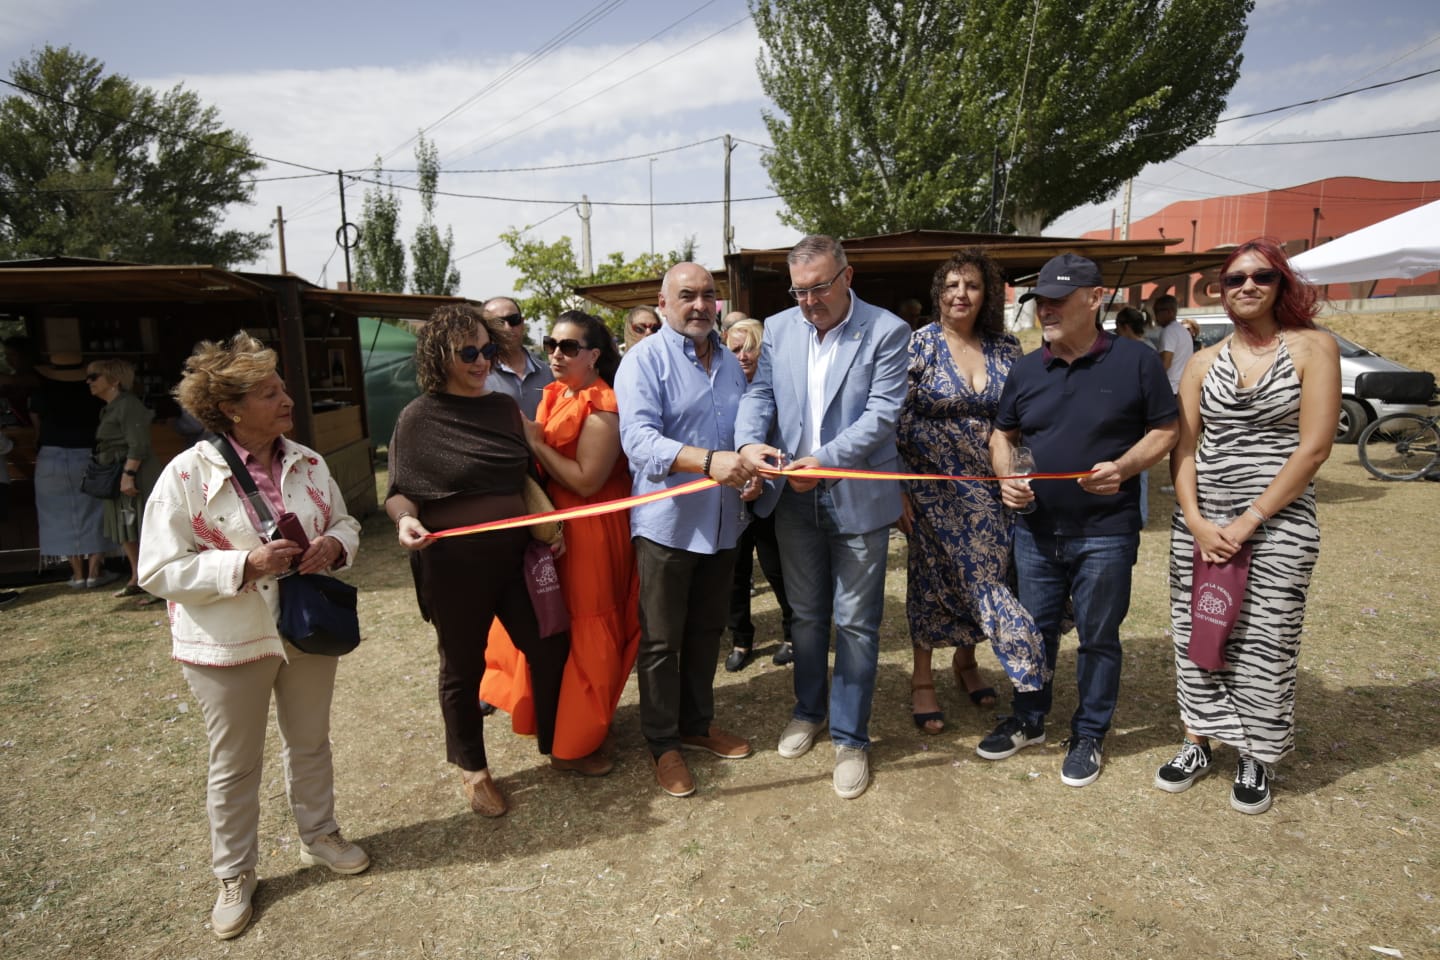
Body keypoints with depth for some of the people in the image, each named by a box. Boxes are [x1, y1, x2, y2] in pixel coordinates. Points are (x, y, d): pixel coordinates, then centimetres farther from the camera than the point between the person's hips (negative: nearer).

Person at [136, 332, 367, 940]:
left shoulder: (308, 463, -2)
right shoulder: (187, 475, -16)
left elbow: (345, 522, 9)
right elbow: (158, 571, -16)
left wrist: (334, 545, -14)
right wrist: (245, 565, -27)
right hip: (230, 644, -4)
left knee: (311, 741, 20)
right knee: (235, 764, 12)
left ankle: (319, 835, 43)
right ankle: (234, 877, 33)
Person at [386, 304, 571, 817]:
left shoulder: (504, 406, 6)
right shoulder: (419, 417, -7)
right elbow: (399, 490, -5)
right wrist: (406, 520, -26)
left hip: (515, 554, 4)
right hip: (454, 565, -4)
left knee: (551, 646, 9)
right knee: (463, 666, 11)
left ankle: (557, 742, 33)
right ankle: (472, 768, 32)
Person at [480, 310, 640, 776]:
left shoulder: (601, 407, -16)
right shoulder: (554, 396, 10)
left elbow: (586, 481, -23)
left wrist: (535, 441, -17)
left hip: (589, 534, -8)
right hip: (551, 524, 8)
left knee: (583, 633, 4)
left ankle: (578, 740, 20)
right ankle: (559, 722, 35)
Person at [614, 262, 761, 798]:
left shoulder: (730, 364, 13)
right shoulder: (645, 360, -9)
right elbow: (638, 438, -23)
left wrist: (749, 467, -4)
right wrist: (708, 461, -36)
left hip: (722, 523, 6)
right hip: (667, 521, -6)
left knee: (706, 631, 18)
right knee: (661, 640, 5)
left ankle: (697, 724, 35)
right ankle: (663, 744, 20)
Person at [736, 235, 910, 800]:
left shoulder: (886, 332, -8)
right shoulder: (778, 329, 5)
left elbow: (882, 414, -15)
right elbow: (760, 394, 2)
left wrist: (825, 461, -27)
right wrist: (750, 440, -20)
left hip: (858, 497, -4)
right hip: (795, 499, 4)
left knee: (856, 622, 5)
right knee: (806, 614, 18)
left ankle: (850, 737, 21)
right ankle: (808, 711, 38)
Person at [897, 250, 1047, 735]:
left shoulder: (1006, 348, 3)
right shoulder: (921, 344, -7)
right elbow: (895, 421, -8)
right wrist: (899, 490, -12)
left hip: (993, 490, 4)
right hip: (935, 489, -3)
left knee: (985, 577, 11)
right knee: (932, 579, 6)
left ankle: (966, 660, 36)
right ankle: (922, 679, 21)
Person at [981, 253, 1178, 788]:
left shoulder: (1136, 362, -6)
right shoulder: (1025, 369, 5)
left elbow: (1165, 429, -1)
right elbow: (1003, 434, 14)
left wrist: (1126, 466, -19)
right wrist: (1005, 475, -5)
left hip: (1106, 533, -3)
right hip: (1036, 529, 4)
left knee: (1098, 638, 10)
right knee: (1035, 630, 15)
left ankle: (1089, 736, 28)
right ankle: (1028, 721, 33)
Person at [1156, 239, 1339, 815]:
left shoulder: (1313, 348, -3)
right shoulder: (1204, 362, 7)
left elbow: (1314, 447, -10)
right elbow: (1183, 447, 4)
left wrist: (1250, 520, -14)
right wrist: (1196, 520, -10)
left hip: (1278, 523, -3)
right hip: (1198, 522, 3)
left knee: (1262, 643, 2)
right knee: (1194, 635, 8)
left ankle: (1254, 759, 22)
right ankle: (1198, 743, 25)